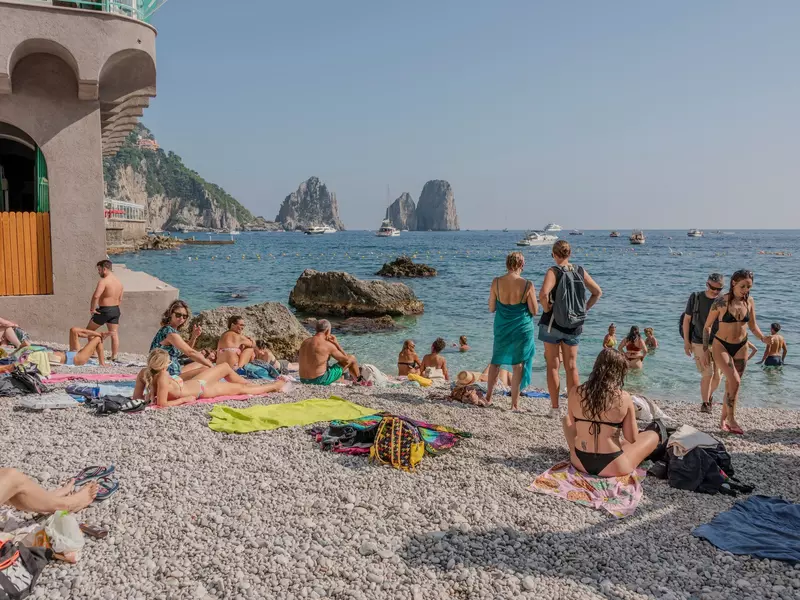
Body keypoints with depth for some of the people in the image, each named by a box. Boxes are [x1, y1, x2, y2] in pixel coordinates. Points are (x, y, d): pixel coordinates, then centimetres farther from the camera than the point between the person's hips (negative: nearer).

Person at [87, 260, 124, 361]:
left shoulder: (103, 281, -17)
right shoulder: (119, 282, 9)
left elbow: (96, 296, -28)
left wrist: (92, 309, -17)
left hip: (104, 310, -7)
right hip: (116, 310, 7)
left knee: (89, 330, 12)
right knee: (114, 334, 8)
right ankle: (114, 357, 9)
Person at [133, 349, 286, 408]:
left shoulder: (144, 372, -20)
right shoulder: (163, 378, -40)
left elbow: (136, 398, -13)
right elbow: (162, 404, -42)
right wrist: (184, 399, -29)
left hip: (194, 382, 8)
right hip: (201, 389, -8)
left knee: (226, 366, 25)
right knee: (240, 388, 13)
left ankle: (253, 384, 48)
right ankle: (274, 386, 37)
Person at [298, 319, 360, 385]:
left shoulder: (304, 343, 6)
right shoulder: (328, 345, -15)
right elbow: (346, 359, -4)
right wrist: (336, 344, 2)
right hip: (321, 381, -7)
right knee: (351, 358, 8)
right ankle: (359, 380, 33)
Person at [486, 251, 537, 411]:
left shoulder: (496, 283, -9)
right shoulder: (527, 285, -14)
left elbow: (491, 308, -2)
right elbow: (534, 311, -8)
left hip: (502, 328, 2)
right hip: (522, 329, -2)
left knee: (495, 361, 21)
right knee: (518, 365, 8)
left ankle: (488, 397, 30)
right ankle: (514, 404, 13)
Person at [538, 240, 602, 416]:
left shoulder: (553, 271, -12)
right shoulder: (580, 271, 3)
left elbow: (543, 294, -29)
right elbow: (598, 292, 11)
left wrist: (546, 309, -13)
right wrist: (584, 309, 11)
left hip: (553, 323, -4)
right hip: (574, 326, 4)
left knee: (553, 366, 5)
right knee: (571, 367, 12)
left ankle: (555, 408, 7)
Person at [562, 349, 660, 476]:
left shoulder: (575, 392, -5)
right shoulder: (624, 398, -13)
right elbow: (632, 439, -4)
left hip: (579, 462, 1)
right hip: (612, 467, -1)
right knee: (653, 435, 21)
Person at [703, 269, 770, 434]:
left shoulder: (749, 301, -2)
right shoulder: (721, 301, -15)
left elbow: (753, 325, 10)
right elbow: (707, 326, -7)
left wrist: (763, 338, -9)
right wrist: (705, 350, -9)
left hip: (741, 347, 5)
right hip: (721, 346, -4)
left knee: (731, 384, 9)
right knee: (734, 381, -18)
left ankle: (723, 419, 22)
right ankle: (731, 419, -4)